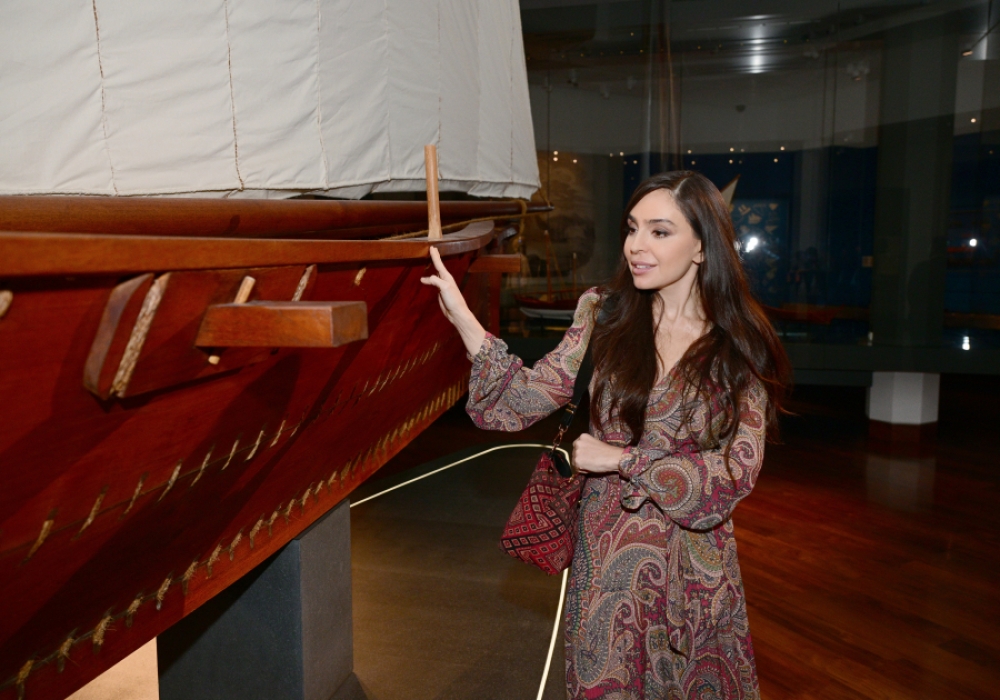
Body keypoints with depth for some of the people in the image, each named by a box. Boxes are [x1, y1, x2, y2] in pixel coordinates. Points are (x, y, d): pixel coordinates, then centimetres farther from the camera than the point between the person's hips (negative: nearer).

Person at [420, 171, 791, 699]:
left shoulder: (740, 345, -7)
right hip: (606, 554, 1)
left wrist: (620, 458, -16)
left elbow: (736, 472, -13)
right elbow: (523, 400, -10)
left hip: (695, 566, 0)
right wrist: (461, 315, -20)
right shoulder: (606, 316, -4)